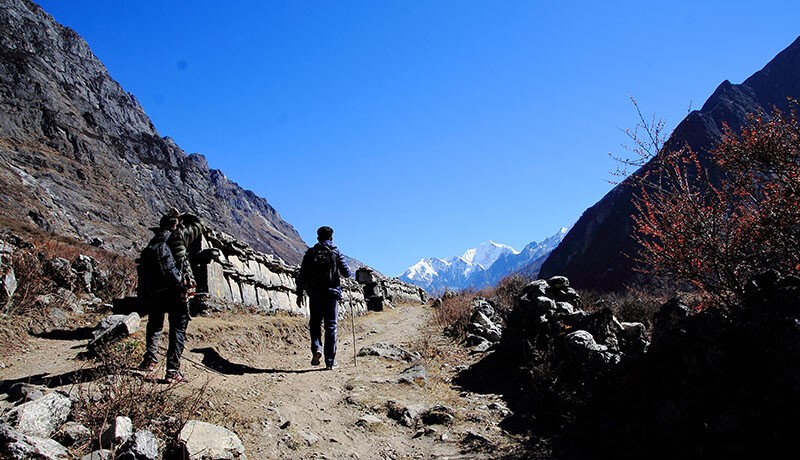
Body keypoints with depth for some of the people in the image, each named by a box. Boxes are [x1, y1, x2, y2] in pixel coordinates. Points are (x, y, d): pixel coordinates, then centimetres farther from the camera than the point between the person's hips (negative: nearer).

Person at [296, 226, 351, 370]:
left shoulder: (310, 253, 4)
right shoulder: (336, 252, 1)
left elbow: (302, 275, 0)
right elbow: (347, 273, 0)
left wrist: (300, 293, 5)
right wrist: (337, 268, 22)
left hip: (315, 294, 1)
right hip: (332, 294, -1)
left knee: (315, 324, 15)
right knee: (331, 327, 5)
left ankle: (317, 348, -10)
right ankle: (330, 361, 4)